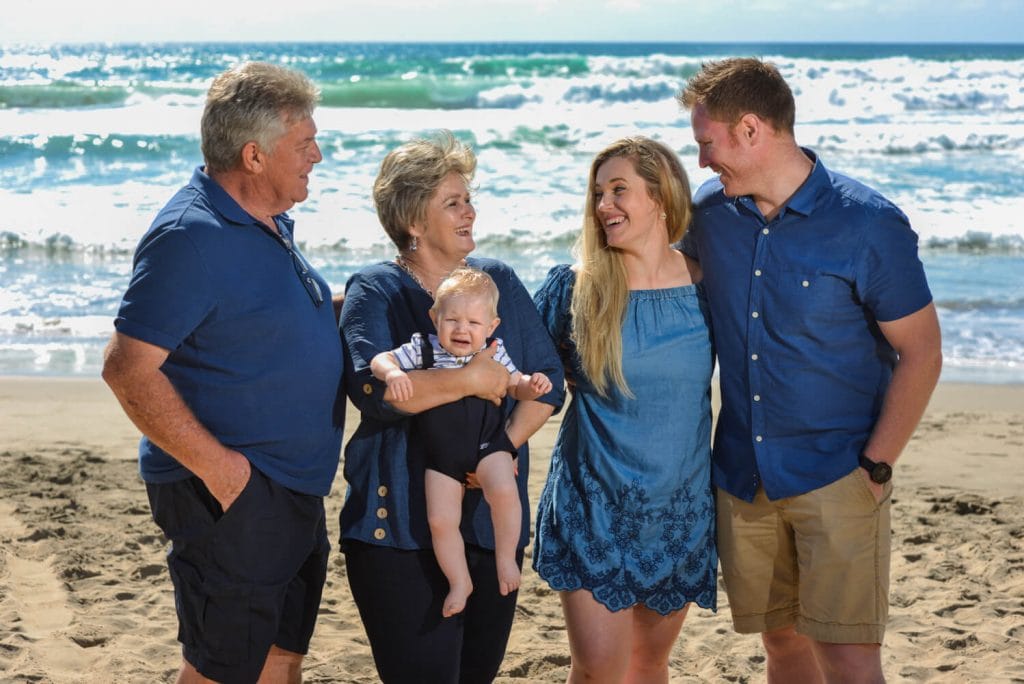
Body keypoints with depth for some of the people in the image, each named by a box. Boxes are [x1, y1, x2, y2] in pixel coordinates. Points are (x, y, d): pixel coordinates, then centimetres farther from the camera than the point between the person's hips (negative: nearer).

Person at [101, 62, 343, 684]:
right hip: (231, 494, -9)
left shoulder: (269, 221, 10)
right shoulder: (192, 236, -21)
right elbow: (128, 367, -24)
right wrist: (216, 465, -23)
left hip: (294, 489, 9)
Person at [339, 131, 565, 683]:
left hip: (492, 516, 5)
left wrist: (507, 443, -10)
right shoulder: (376, 291, -3)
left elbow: (548, 380, 7)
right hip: (401, 528, -5)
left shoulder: (498, 281, 11)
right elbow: (370, 386, -21)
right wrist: (470, 379, -18)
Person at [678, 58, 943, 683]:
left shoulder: (869, 225, -13)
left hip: (837, 473, -5)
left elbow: (921, 354, -9)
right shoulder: (711, 210, 2)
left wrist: (876, 467, -13)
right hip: (743, 473, 5)